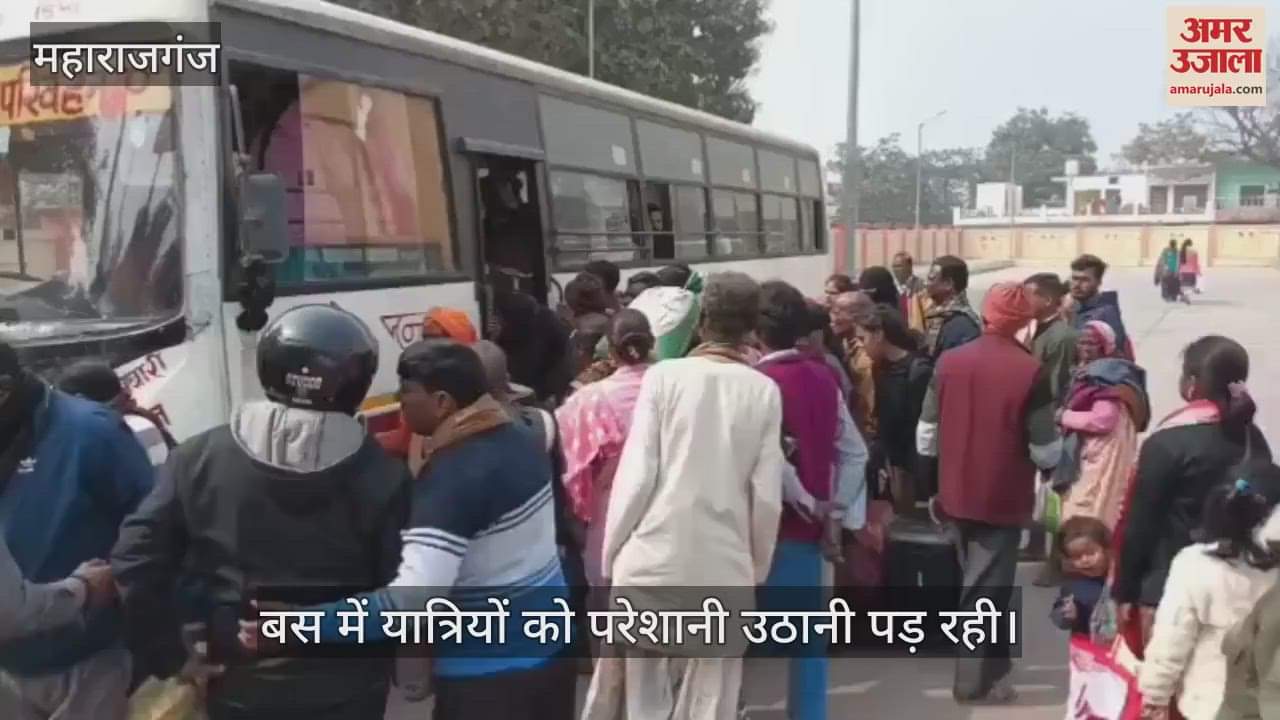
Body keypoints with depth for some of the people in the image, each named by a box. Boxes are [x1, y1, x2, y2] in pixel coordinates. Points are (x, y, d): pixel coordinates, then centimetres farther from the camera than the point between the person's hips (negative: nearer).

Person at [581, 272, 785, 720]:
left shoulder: (663, 376, -3)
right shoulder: (764, 391, 1)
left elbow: (636, 474, -7)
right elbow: (767, 494, 0)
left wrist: (611, 554, 3)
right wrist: (757, 569, 12)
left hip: (652, 559, -1)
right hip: (725, 568, 1)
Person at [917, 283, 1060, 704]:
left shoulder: (948, 362, -2)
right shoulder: (1029, 372, -16)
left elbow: (926, 436, 4)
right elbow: (1046, 452, -12)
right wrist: (1054, 453, 10)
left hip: (956, 495, 5)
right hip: (1002, 499, -5)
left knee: (976, 582, 22)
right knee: (987, 589, 5)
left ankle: (990, 664, 38)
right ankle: (975, 681, 12)